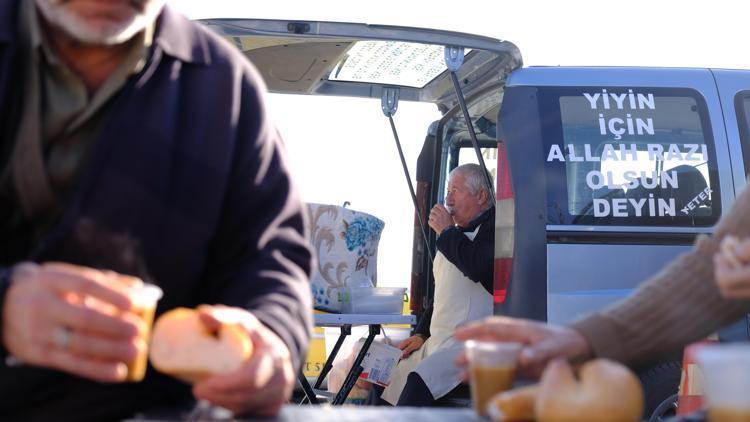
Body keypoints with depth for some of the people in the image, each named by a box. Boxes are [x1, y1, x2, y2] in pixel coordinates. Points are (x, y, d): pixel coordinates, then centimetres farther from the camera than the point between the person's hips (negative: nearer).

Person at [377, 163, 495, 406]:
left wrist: (446, 232, -10)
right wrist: (421, 334, 17)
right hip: (438, 343, 10)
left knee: (419, 382, -31)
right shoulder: (457, 234, 24)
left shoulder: (496, 226, -6)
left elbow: (480, 267, -26)